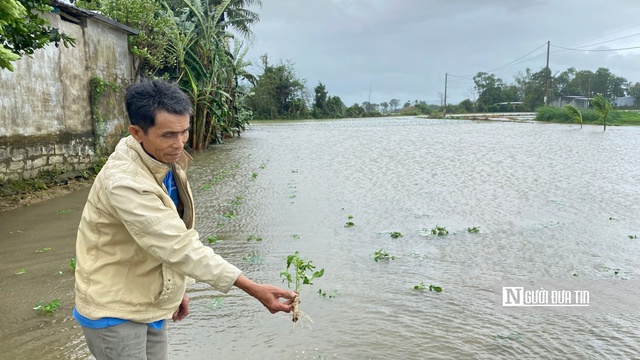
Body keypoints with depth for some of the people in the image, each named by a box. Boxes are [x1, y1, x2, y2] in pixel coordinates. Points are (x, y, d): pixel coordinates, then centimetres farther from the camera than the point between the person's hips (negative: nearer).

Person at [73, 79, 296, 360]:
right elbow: (180, 247, -34)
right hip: (113, 309, -7)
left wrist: (176, 290, 12)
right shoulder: (123, 182, -30)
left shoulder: (167, 161, -3)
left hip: (150, 304, 8)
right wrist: (254, 290, -34)